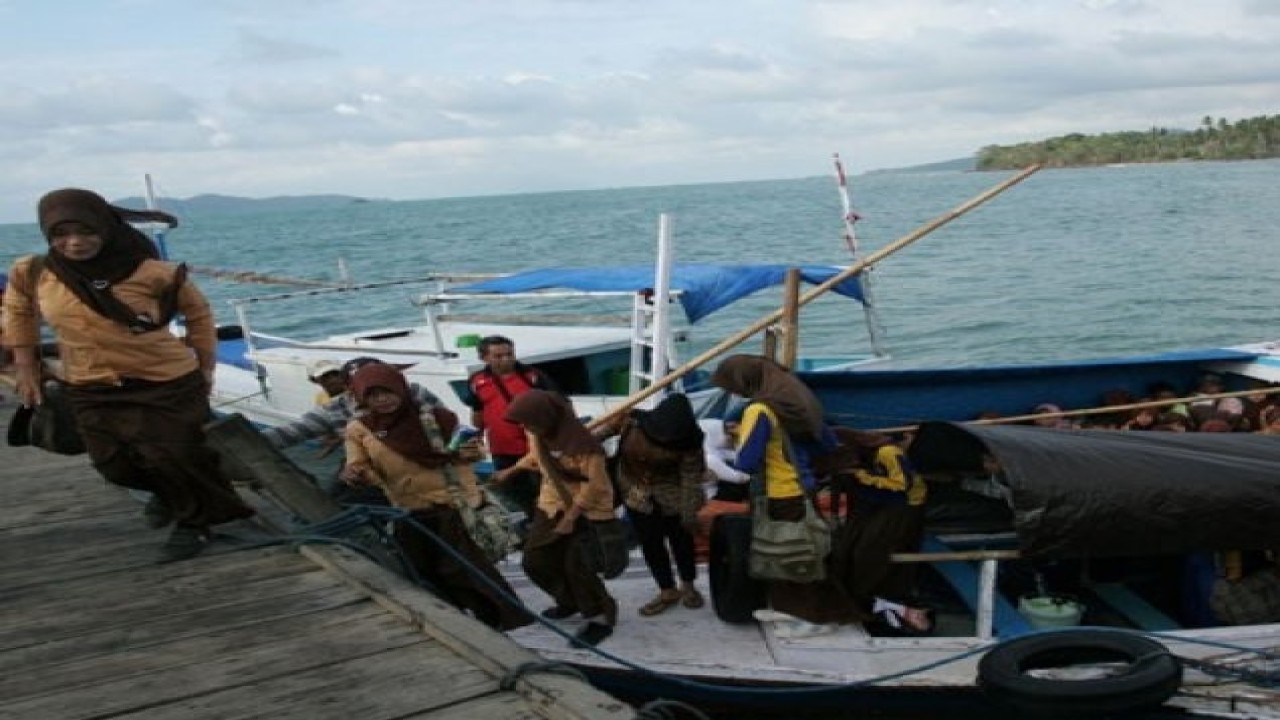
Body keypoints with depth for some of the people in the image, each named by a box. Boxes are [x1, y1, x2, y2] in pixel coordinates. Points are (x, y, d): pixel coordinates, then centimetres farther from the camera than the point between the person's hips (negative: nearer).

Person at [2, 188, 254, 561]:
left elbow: (198, 314, -5)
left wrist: (205, 368, 0)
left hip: (167, 384, -4)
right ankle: (168, 495, 48)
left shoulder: (152, 274, -21)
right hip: (89, 391, 4)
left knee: (177, 459, 4)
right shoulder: (32, 273, -11)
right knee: (116, 467, 15)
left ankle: (194, 522, 34)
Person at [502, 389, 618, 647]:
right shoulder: (537, 434, -5)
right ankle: (570, 600, 32)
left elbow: (595, 483, -25)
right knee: (535, 560, 8)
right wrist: (511, 471, 23)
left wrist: (572, 515, -22)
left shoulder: (581, 441, -29)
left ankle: (601, 617, 9)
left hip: (589, 511, -8)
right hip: (552, 505, 8)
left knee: (577, 566, -13)